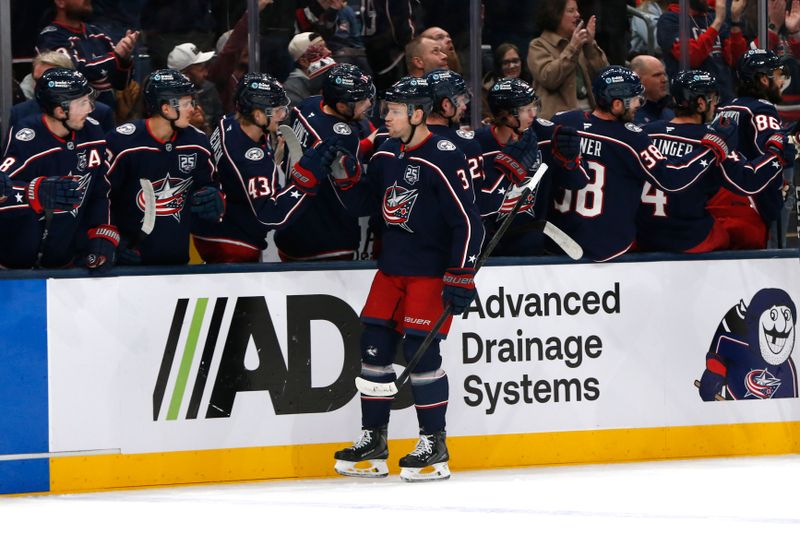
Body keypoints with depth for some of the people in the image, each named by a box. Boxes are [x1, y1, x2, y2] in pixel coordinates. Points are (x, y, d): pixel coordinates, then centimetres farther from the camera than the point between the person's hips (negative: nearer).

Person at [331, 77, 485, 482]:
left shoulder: (443, 159, -16)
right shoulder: (386, 156, 8)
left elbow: (468, 221, -17)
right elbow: (361, 204, 19)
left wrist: (461, 277, -19)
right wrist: (344, 174, 2)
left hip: (431, 272, -8)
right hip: (392, 267, 8)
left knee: (420, 349, -11)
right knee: (375, 344, 4)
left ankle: (435, 446, -1)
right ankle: (373, 442, 13)